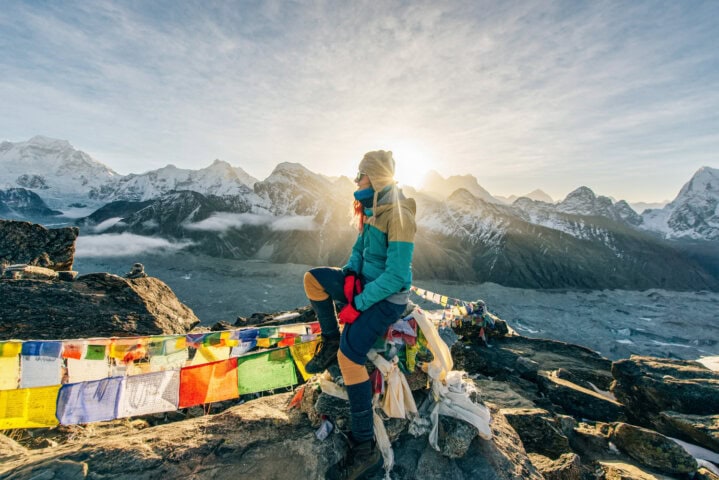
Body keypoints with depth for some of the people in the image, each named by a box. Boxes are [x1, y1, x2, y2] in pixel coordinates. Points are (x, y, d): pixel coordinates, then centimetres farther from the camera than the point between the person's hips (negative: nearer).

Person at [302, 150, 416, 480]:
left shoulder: (398, 215, -23)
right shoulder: (372, 210, 6)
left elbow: (396, 275, -26)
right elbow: (359, 248, 15)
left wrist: (358, 304, -23)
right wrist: (350, 273, -5)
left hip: (388, 296, -9)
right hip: (366, 283, 9)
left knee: (349, 355, -23)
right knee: (313, 278, 1)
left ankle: (365, 449, -7)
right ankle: (330, 342, 13)